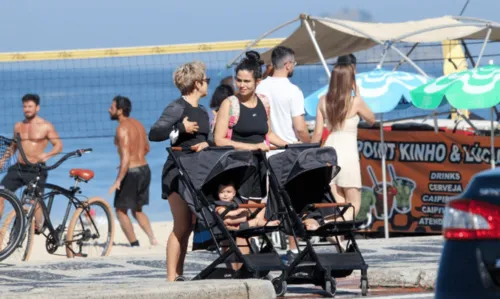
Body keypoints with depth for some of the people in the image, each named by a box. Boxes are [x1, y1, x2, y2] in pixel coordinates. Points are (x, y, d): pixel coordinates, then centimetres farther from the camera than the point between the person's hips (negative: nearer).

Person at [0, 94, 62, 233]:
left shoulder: (45, 126, -1)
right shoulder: (18, 126, 12)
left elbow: (58, 145, -3)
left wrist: (46, 155, -21)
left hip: (36, 169, -4)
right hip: (18, 168, 4)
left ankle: (38, 227, 15)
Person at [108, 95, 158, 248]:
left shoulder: (122, 129, -17)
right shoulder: (138, 124, 9)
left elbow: (125, 157, -24)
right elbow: (146, 148, 19)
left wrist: (118, 181, -24)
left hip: (131, 172, -8)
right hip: (145, 169, 8)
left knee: (121, 210, 7)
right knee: (137, 210, 21)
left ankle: (134, 244, 5)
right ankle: (152, 238, 7)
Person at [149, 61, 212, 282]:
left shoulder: (202, 112, 18)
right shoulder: (177, 108, -7)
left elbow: (209, 139, 17)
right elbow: (154, 133, -15)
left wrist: (206, 144, -5)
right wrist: (181, 129, -19)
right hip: (178, 171, -8)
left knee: (188, 226, 5)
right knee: (182, 226, -12)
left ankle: (178, 275, 8)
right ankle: (171, 278, -12)